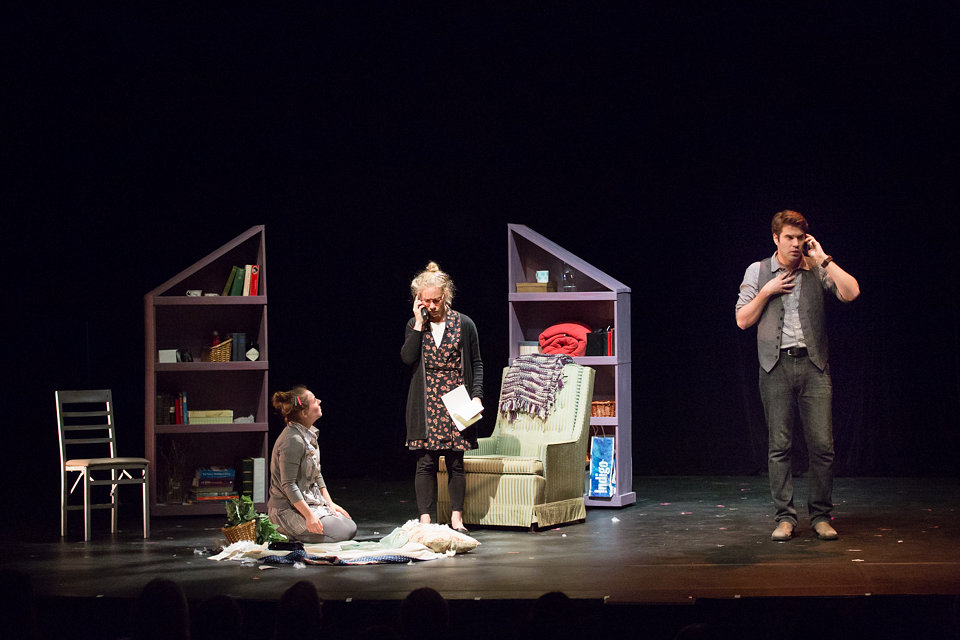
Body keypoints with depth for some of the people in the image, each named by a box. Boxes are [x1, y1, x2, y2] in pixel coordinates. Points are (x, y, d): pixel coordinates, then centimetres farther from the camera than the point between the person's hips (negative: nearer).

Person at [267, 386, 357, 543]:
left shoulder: (309, 434, 8)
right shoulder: (293, 441, -24)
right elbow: (288, 484, -24)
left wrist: (330, 503, 10)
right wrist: (309, 516, -25)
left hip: (311, 501, 10)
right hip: (289, 509, -10)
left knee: (351, 526, 7)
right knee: (346, 532, -14)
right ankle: (286, 532, -6)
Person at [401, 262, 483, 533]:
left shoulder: (464, 324, 3)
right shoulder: (415, 325, 7)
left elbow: (476, 364, 7)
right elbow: (407, 358, -9)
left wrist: (476, 395, -4)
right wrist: (419, 324, -10)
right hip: (426, 404, 1)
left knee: (455, 462, 3)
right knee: (425, 462, -2)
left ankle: (456, 518, 11)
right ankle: (425, 519, 1)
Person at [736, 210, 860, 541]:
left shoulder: (817, 271, 8)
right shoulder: (757, 271, 9)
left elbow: (851, 292, -10)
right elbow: (742, 320, 8)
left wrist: (823, 258, -6)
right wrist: (767, 292, -4)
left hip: (813, 365, 0)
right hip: (776, 366, 0)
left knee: (822, 444, -3)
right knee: (779, 445, 0)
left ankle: (821, 515, 7)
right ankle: (785, 516, 7)